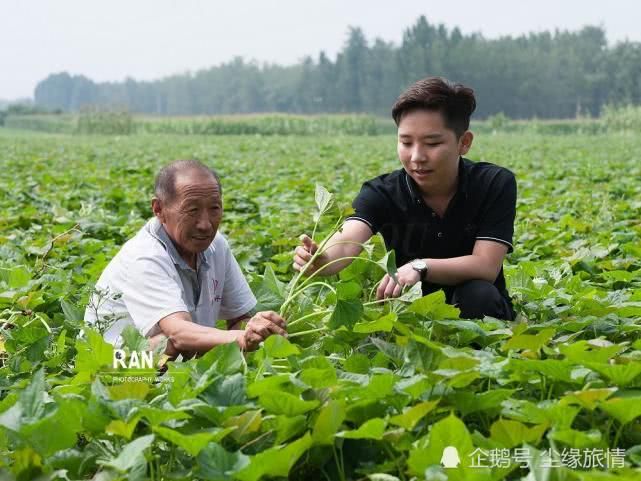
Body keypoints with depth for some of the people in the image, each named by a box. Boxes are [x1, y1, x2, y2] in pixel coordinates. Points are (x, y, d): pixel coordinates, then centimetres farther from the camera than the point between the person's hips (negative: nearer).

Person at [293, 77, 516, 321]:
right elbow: (347, 243, -32)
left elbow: (486, 266, -23)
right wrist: (321, 260, -56)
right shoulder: (381, 193, -13)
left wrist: (420, 267, -39)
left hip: (476, 311, 0)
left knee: (479, 295, -33)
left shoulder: (495, 184, -13)